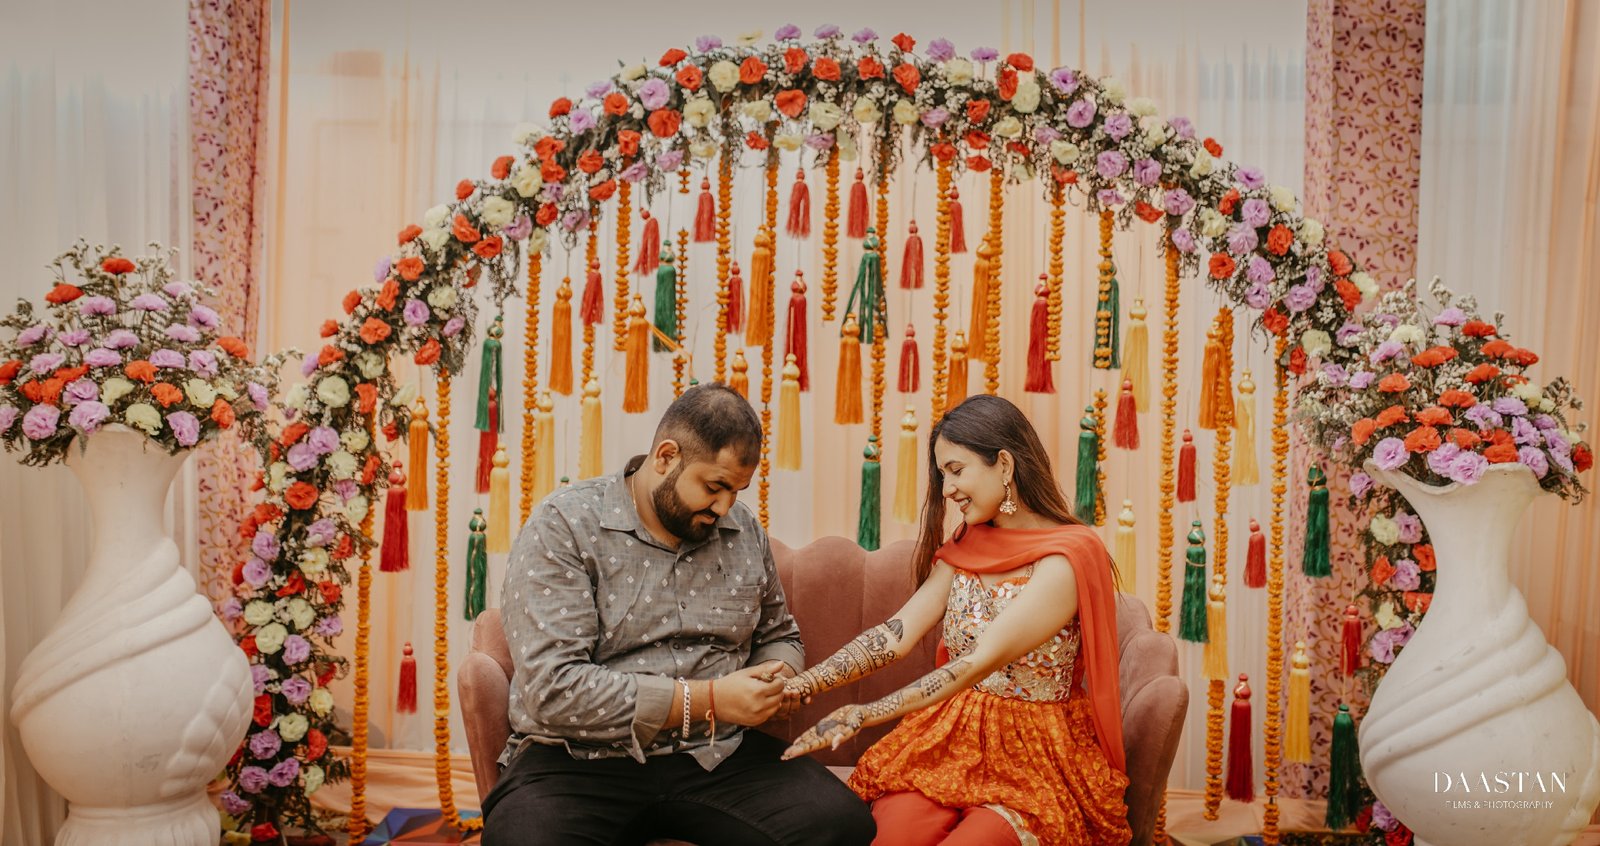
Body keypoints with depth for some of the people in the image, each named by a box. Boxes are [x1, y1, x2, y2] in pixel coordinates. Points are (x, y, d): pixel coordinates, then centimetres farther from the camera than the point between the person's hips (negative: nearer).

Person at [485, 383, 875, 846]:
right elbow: (553, 690, -18)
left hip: (717, 755, 5)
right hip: (582, 760, -4)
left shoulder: (746, 532, 9)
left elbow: (779, 636, 27)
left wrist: (774, 678, 1)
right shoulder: (562, 528, -7)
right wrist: (708, 700, -19)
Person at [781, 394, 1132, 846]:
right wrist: (806, 682, -17)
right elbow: (896, 634, -1)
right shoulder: (964, 547, 10)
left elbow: (983, 661, -23)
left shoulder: (1065, 559, -13)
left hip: (1039, 758, -4)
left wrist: (863, 715, -28)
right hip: (952, 740, 4)